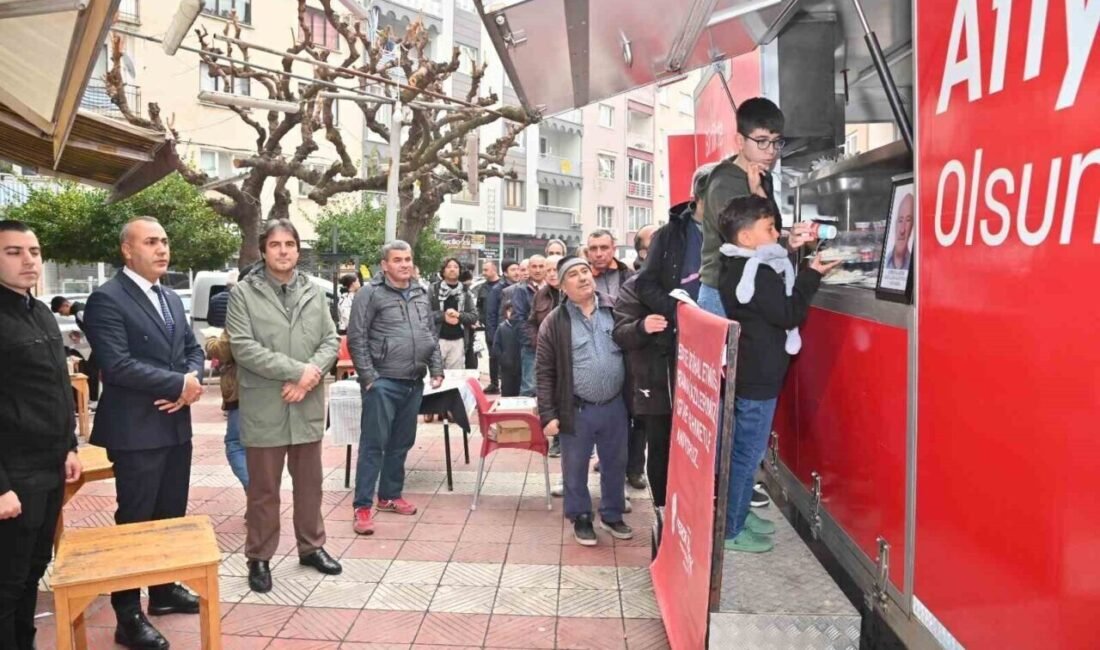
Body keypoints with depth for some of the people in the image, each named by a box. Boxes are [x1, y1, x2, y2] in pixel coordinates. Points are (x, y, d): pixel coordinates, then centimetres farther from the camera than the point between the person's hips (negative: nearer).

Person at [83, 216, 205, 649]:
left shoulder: (173, 299, 13)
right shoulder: (107, 298, -12)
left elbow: (193, 349, 13)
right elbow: (116, 365, -21)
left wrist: (192, 382, -8)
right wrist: (178, 384, -17)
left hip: (176, 425, 8)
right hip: (136, 430, -7)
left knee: (171, 515, 17)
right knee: (135, 521, 2)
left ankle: (164, 590, 33)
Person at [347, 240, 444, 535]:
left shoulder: (420, 295, 13)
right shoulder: (371, 293, -6)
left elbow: (432, 335, 19)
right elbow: (356, 338, -10)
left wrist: (436, 369, 11)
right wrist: (368, 376, -14)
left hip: (414, 383, 6)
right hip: (383, 383, -6)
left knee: (401, 443, 15)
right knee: (373, 444, -2)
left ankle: (390, 496, 29)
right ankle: (362, 506, 6)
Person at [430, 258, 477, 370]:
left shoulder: (465, 291, 10)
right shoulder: (434, 289, 1)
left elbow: (474, 316, 5)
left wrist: (459, 315, -11)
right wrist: (443, 316, -14)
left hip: (458, 340, 3)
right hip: (438, 339, -2)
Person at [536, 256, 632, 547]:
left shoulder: (616, 309, 0)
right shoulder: (554, 322, -6)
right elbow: (545, 373, -5)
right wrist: (548, 414, -9)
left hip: (615, 406, 2)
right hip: (576, 410, -2)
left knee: (616, 465, 16)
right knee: (575, 469, 12)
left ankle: (612, 515, 36)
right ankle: (581, 518, 32)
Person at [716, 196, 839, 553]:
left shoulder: (738, 267, 9)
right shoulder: (756, 272, -21)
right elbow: (789, 313, -18)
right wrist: (812, 275, -8)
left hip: (748, 373, 10)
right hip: (757, 377, -10)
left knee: (744, 449, 19)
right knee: (746, 452, 0)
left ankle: (739, 513, 33)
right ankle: (729, 529, 11)